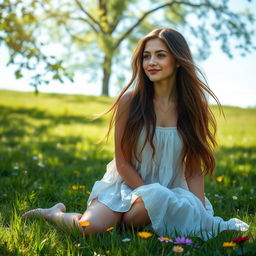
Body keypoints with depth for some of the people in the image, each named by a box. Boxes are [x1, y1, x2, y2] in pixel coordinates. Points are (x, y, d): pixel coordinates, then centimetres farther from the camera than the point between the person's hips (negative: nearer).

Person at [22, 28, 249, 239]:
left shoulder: (192, 106, -3)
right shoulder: (130, 100, -10)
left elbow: (194, 169, 0)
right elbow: (122, 163, -7)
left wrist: (200, 210, -13)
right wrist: (153, 199, -15)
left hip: (171, 192, 2)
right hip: (126, 185, -2)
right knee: (89, 228, -28)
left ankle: (122, 223, -1)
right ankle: (56, 213, 8)